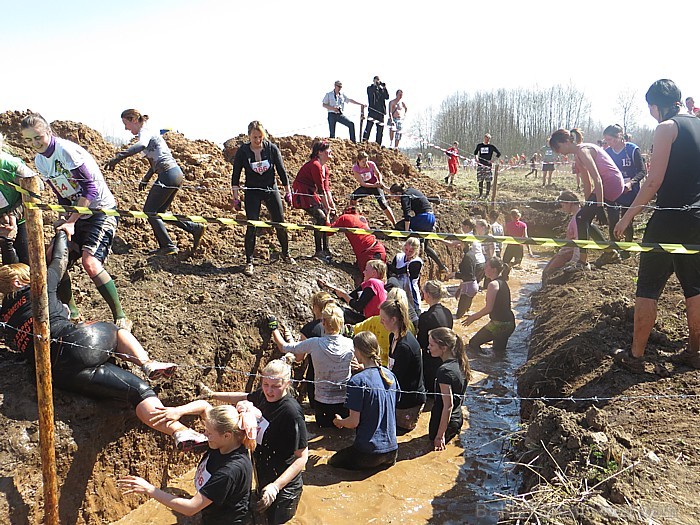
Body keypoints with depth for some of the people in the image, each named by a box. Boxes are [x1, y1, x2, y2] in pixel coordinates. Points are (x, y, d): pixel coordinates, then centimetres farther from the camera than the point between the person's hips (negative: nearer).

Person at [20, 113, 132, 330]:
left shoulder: (67, 150, -17)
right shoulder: (39, 161, 8)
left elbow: (90, 187, -20)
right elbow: (63, 196, 15)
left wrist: (71, 222, -21)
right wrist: (66, 220, -1)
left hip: (100, 210, -8)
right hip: (76, 215, 8)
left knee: (90, 263, -24)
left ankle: (121, 318, -13)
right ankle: (71, 313, 21)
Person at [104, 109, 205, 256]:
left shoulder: (145, 131, -8)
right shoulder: (149, 131, 22)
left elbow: (141, 145, -33)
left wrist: (118, 157, -40)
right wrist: (146, 178, 32)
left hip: (168, 175, -10)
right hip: (176, 174, 10)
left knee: (149, 210, -1)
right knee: (159, 212, 15)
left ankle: (168, 246, 0)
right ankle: (194, 228, 12)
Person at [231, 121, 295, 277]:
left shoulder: (272, 148, -8)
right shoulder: (242, 151, -10)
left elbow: (281, 171, 0)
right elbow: (236, 176, -3)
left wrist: (288, 192, 2)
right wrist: (236, 197, -5)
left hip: (271, 190, 1)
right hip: (252, 193, -1)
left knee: (280, 224, 6)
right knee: (251, 226, -10)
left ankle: (286, 254, 29)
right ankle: (249, 262, 0)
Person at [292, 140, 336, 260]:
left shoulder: (324, 168, 10)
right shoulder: (315, 165, -21)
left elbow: (327, 189, 6)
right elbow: (321, 189, -21)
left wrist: (332, 204, -4)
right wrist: (327, 207, -17)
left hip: (310, 194, 10)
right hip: (301, 194, -10)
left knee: (329, 215, 7)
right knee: (321, 217, -18)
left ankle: (325, 250, 15)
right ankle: (319, 252, -11)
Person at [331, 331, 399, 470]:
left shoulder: (358, 381, -19)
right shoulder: (390, 376, 1)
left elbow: (354, 422, -17)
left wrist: (339, 422, 5)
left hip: (369, 453, -7)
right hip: (391, 450, 7)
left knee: (332, 462, 17)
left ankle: (372, 463, -1)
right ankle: (383, 461, 9)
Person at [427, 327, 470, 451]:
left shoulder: (445, 371, -26)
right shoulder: (459, 363, 0)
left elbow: (448, 405, -25)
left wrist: (440, 435, -19)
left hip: (444, 421, -8)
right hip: (458, 418, 8)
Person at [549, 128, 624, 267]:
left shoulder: (583, 150, -17)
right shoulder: (578, 154, 13)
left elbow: (597, 179, -23)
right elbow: (588, 183, 16)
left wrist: (599, 205, -24)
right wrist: (588, 203, 16)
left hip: (611, 183, -10)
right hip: (610, 184, 10)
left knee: (581, 218, -9)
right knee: (584, 218, 10)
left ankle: (582, 261, -5)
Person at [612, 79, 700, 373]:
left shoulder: (667, 128, -9)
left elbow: (654, 181, -16)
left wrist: (628, 217, -12)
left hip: (670, 219, -7)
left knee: (648, 288, -1)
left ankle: (636, 356, 4)